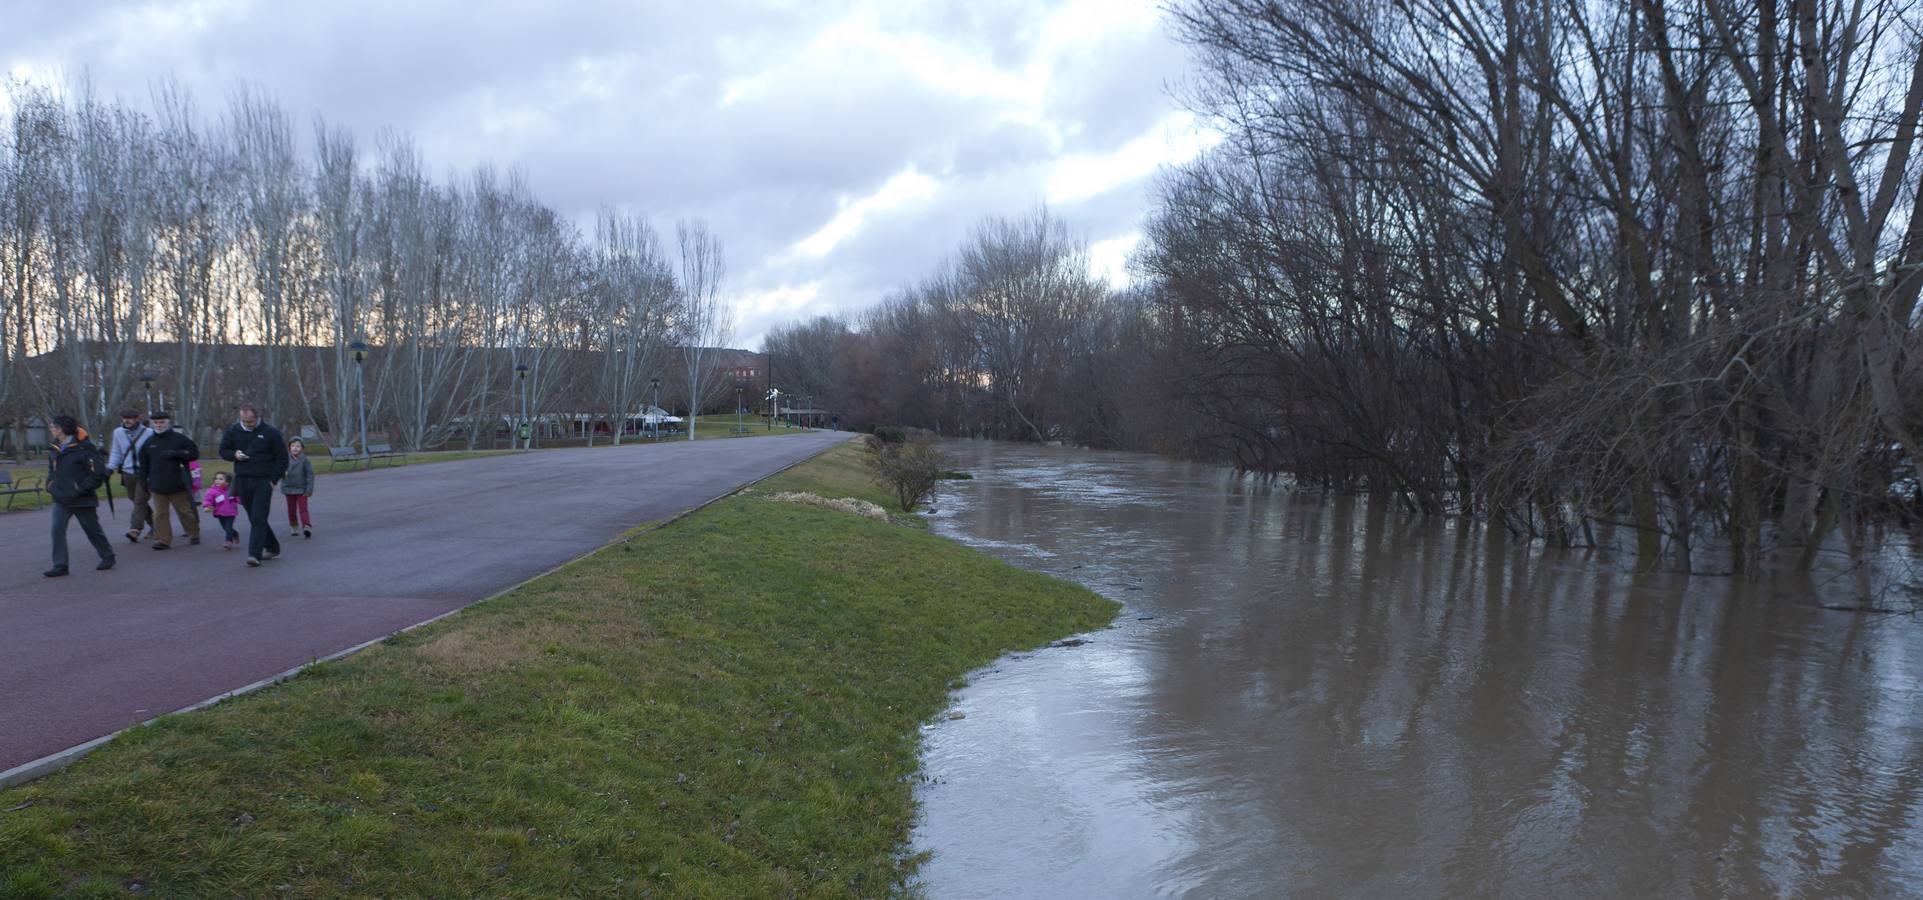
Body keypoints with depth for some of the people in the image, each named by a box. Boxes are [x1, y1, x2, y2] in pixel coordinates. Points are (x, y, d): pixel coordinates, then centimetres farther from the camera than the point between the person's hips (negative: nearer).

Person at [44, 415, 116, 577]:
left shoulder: (83, 449, -16)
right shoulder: (55, 450, 7)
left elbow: (99, 473, -18)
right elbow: (52, 471, 24)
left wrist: (80, 489, -18)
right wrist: (51, 485, 7)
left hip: (82, 500, -6)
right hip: (61, 499, 6)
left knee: (93, 530, 9)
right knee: (57, 530, -7)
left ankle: (107, 557, 28)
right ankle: (60, 565, -4)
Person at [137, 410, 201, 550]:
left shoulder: (180, 439, -2)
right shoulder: (149, 443, 9)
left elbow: (194, 453, -3)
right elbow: (144, 465, 15)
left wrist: (176, 454, -16)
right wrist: (144, 482, 11)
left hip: (178, 484, -3)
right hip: (157, 485, 3)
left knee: (185, 512, 6)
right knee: (160, 514, 0)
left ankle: (194, 534, 20)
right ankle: (162, 539, 2)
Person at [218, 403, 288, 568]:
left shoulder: (270, 433, -4)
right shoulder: (233, 430, 6)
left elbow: (282, 458, -1)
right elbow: (223, 450, 17)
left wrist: (273, 480, -8)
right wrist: (234, 454, -7)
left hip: (263, 481, -4)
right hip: (242, 481, 4)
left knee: (258, 518, -12)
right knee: (254, 518, 11)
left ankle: (255, 554, -15)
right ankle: (272, 547, 26)